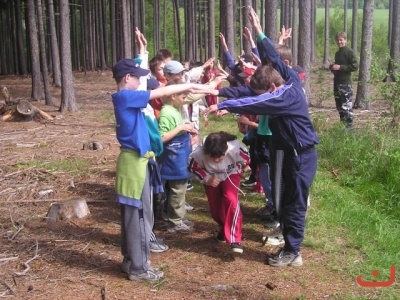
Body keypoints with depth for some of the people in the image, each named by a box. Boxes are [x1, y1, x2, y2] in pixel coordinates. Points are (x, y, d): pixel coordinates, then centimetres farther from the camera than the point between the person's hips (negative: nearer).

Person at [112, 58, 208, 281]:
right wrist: (190, 85, -6)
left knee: (132, 215, 16)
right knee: (140, 216, -2)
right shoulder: (125, 96, -16)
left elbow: (158, 95, 17)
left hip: (136, 160, 10)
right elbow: (161, 92, -15)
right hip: (136, 162, -10)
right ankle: (138, 267, 7)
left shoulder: (127, 98, 12)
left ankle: (131, 260, 26)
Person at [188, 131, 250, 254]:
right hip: (212, 178, 2)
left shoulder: (235, 149, -38)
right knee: (215, 207, 7)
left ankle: (235, 239, -24)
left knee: (231, 199, -25)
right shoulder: (199, 154, -37)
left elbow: (246, 159, -14)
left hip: (231, 175, -2)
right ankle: (224, 228, 41)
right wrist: (207, 178, -23)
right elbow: (192, 167, -14)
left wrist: (237, 170, -5)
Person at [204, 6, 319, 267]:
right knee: (287, 200, 18)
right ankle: (289, 241, 31)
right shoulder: (290, 80, 2)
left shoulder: (287, 95, -25)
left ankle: (292, 252, 8)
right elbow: (275, 59, 10)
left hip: (301, 155, -10)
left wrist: (222, 106, -36)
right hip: (292, 153, 10)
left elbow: (255, 104, -34)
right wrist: (259, 33, 8)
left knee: (295, 203, -1)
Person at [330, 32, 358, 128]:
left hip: (345, 82, -8)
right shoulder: (337, 53, 17)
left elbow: (355, 66, -13)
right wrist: (332, 67, 7)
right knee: (339, 105, 11)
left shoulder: (349, 52, -7)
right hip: (337, 82, 8)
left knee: (347, 105, -10)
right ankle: (342, 124, 20)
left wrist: (340, 67, -17)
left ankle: (349, 125, -5)